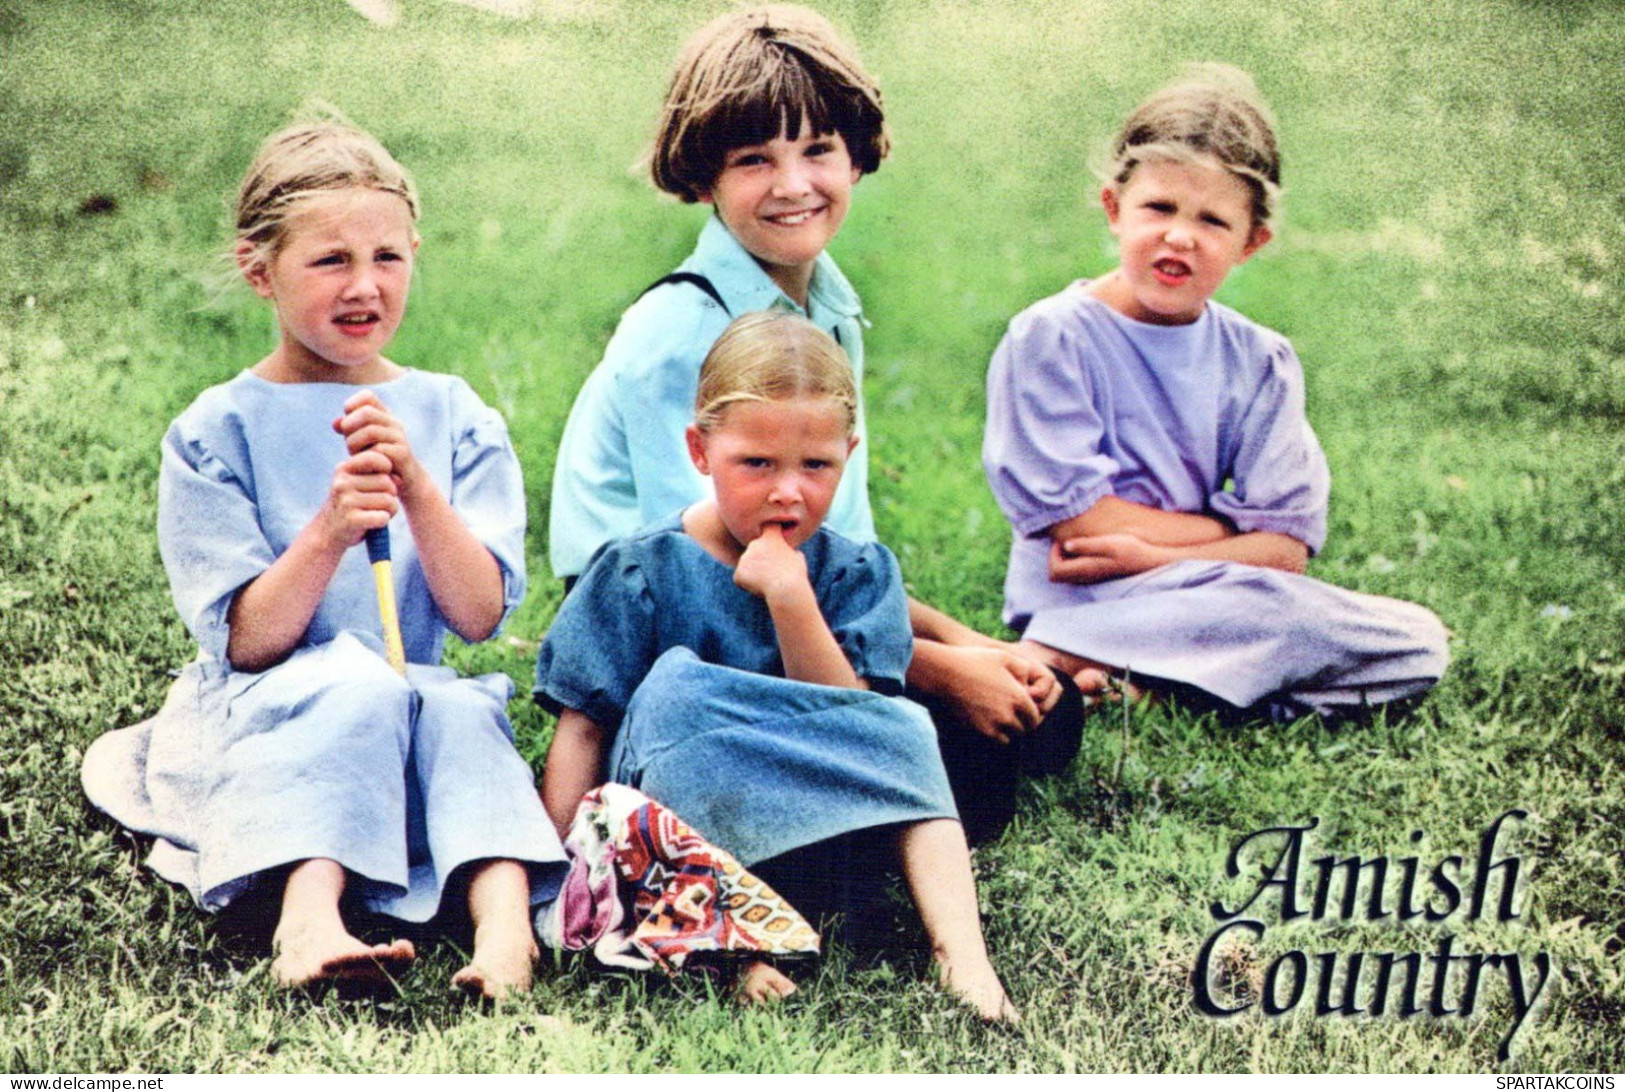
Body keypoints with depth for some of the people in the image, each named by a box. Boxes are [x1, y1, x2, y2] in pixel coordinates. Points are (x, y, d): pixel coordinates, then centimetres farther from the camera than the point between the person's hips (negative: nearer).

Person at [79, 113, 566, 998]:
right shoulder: (213, 433, -2)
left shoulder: (456, 419, 4)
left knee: (462, 711, -32)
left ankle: (503, 914, -47)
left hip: (418, 708, 2)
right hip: (260, 721, -2)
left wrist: (418, 489, -19)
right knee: (355, 683, -35)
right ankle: (308, 916, -48)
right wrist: (328, 533, -24)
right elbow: (247, 642, -7)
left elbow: (479, 616, -4)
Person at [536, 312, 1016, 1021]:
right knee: (677, 684, -28)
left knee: (903, 729, -21)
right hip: (671, 812, -2)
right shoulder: (640, 572, -3)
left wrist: (790, 598, -18)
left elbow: (847, 721, -7)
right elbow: (582, 730, -3)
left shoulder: (858, 574, 4)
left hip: (823, 811, 2)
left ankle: (958, 948, -34)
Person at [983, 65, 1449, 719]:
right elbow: (1076, 515, -11)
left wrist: (1150, 554, -17)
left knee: (1417, 645, -10)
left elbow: (1288, 546, -1)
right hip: (1078, 602, -7)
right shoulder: (1051, 337, -5)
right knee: (1286, 611, -29)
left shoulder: (1260, 363, 6)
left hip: (1188, 594, 7)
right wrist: (1238, 531, -5)